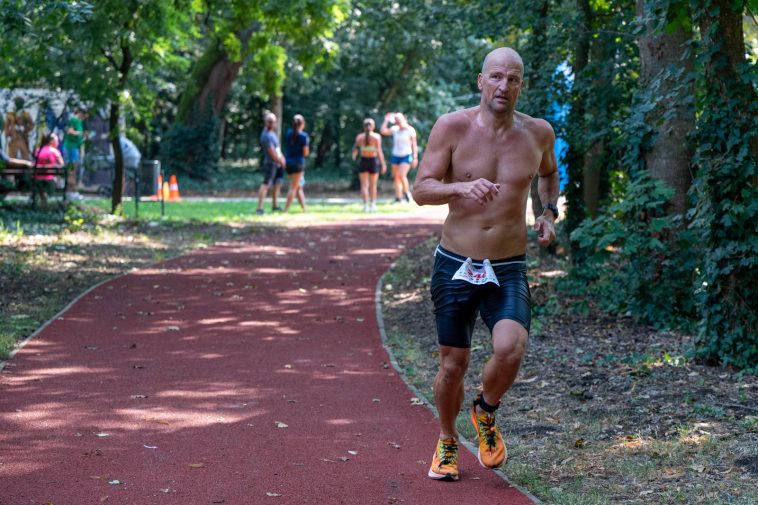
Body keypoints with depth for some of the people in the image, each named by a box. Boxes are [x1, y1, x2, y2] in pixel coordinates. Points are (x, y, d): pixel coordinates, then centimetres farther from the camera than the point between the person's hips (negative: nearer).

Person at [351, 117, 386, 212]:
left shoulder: (359, 136, -3)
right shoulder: (377, 136, -7)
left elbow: (355, 149, 3)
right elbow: (379, 151, -11)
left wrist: (354, 156, 26)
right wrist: (383, 164, -6)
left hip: (363, 161, 0)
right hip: (373, 161, 0)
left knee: (364, 185, 3)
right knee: (373, 185, 13)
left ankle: (366, 205, -8)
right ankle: (372, 205, 12)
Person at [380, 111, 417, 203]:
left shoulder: (410, 130, -3)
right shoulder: (395, 129, 6)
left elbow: (414, 144, -2)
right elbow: (383, 131, -1)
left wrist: (415, 157, -5)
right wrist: (386, 121, 1)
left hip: (406, 156, -4)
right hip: (395, 156, 4)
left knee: (402, 175, -20)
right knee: (396, 178, 2)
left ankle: (407, 192, -1)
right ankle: (398, 197, 5)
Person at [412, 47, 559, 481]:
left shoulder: (538, 132, 2)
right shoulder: (453, 127, -6)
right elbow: (421, 189, -10)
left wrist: (550, 212, 7)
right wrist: (461, 188, -29)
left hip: (509, 270, 1)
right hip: (455, 266, -1)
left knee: (511, 349, -23)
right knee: (454, 363, 6)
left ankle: (487, 412, 10)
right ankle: (447, 442, 34)